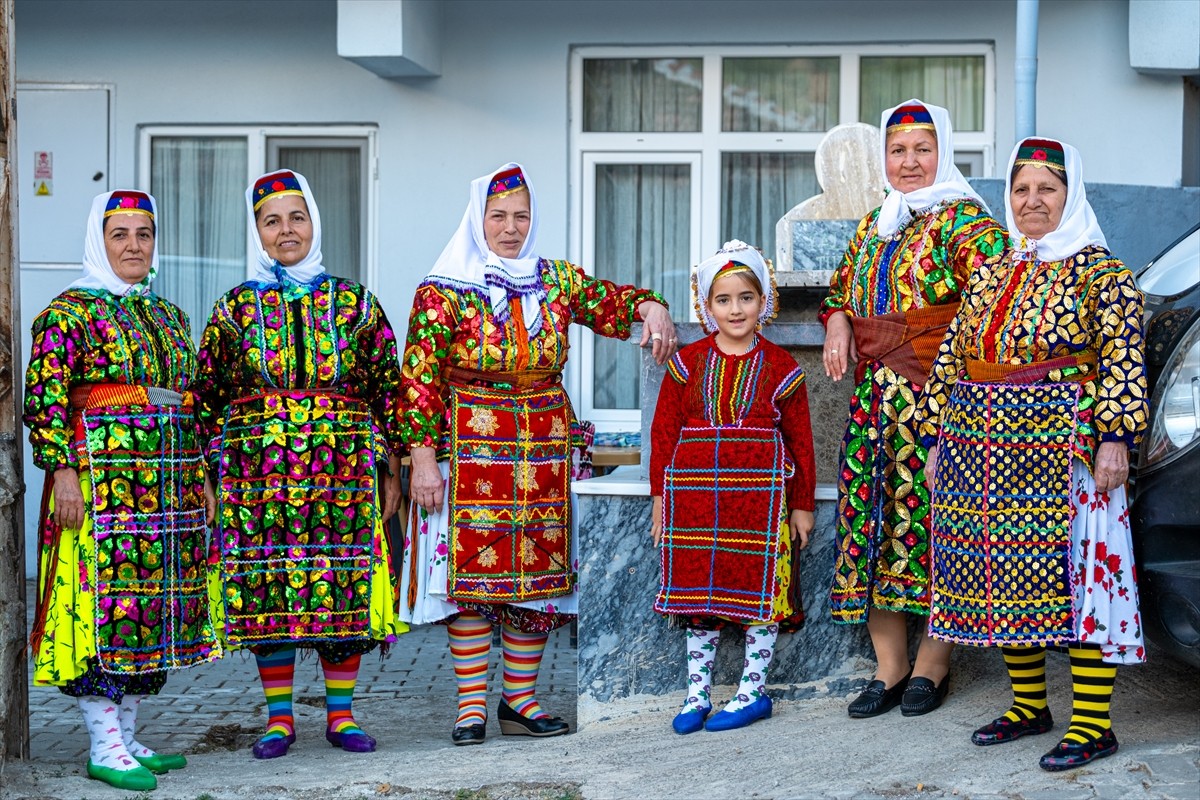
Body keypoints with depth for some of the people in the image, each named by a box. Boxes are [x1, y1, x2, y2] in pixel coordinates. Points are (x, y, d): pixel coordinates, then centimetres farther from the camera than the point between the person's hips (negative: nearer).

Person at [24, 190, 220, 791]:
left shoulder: (169, 317, 19)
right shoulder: (68, 314, -2)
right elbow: (44, 399, -10)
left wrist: (199, 478, 18)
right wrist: (62, 469, -18)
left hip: (167, 488, 7)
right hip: (102, 482, -7)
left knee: (151, 603, 7)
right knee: (105, 604, -8)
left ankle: (128, 736, 15)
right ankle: (104, 747, -3)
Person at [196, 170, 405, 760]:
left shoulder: (354, 304, 6)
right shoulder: (235, 309, 7)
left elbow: (387, 388, 8)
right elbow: (209, 397, 9)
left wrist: (390, 469, 4)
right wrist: (210, 478, 5)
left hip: (343, 468, 0)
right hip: (257, 468, 0)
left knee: (344, 587, 1)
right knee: (265, 590, 1)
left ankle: (341, 714, 13)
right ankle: (279, 718, 13)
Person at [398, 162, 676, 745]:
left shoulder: (556, 281, 9)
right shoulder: (442, 293, -4)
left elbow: (610, 303, 3)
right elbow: (419, 380, -6)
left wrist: (650, 308, -20)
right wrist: (422, 457, -12)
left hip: (545, 453, 4)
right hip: (470, 452, -4)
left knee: (539, 576, 5)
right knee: (473, 575, -4)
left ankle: (519, 700, 16)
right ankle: (471, 705, 5)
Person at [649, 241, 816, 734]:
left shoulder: (781, 368, 2)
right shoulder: (688, 364, 6)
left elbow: (800, 440, 5)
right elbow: (663, 432, 8)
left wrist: (801, 505, 3)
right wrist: (660, 495, 4)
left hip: (762, 494, -2)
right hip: (694, 492, 2)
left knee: (760, 592, 2)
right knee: (698, 594, 7)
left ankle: (753, 692, 14)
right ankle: (696, 695, 15)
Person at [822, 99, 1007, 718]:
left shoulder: (962, 218, -3)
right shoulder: (873, 224, 19)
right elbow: (840, 288, 30)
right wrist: (838, 320, 7)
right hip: (873, 393, 6)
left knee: (929, 511, -5)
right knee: (868, 511, 3)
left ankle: (931, 665, 7)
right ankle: (889, 667, 12)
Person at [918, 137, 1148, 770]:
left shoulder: (1098, 271, -2)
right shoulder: (990, 275, 16)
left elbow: (1123, 357, -11)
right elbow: (951, 358, 18)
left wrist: (1115, 437, -20)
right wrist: (937, 439, 14)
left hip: (1061, 453, -6)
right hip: (981, 452, 6)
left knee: (1073, 578, -7)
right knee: (1001, 580, 9)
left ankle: (1093, 724, -3)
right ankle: (1028, 706, 22)